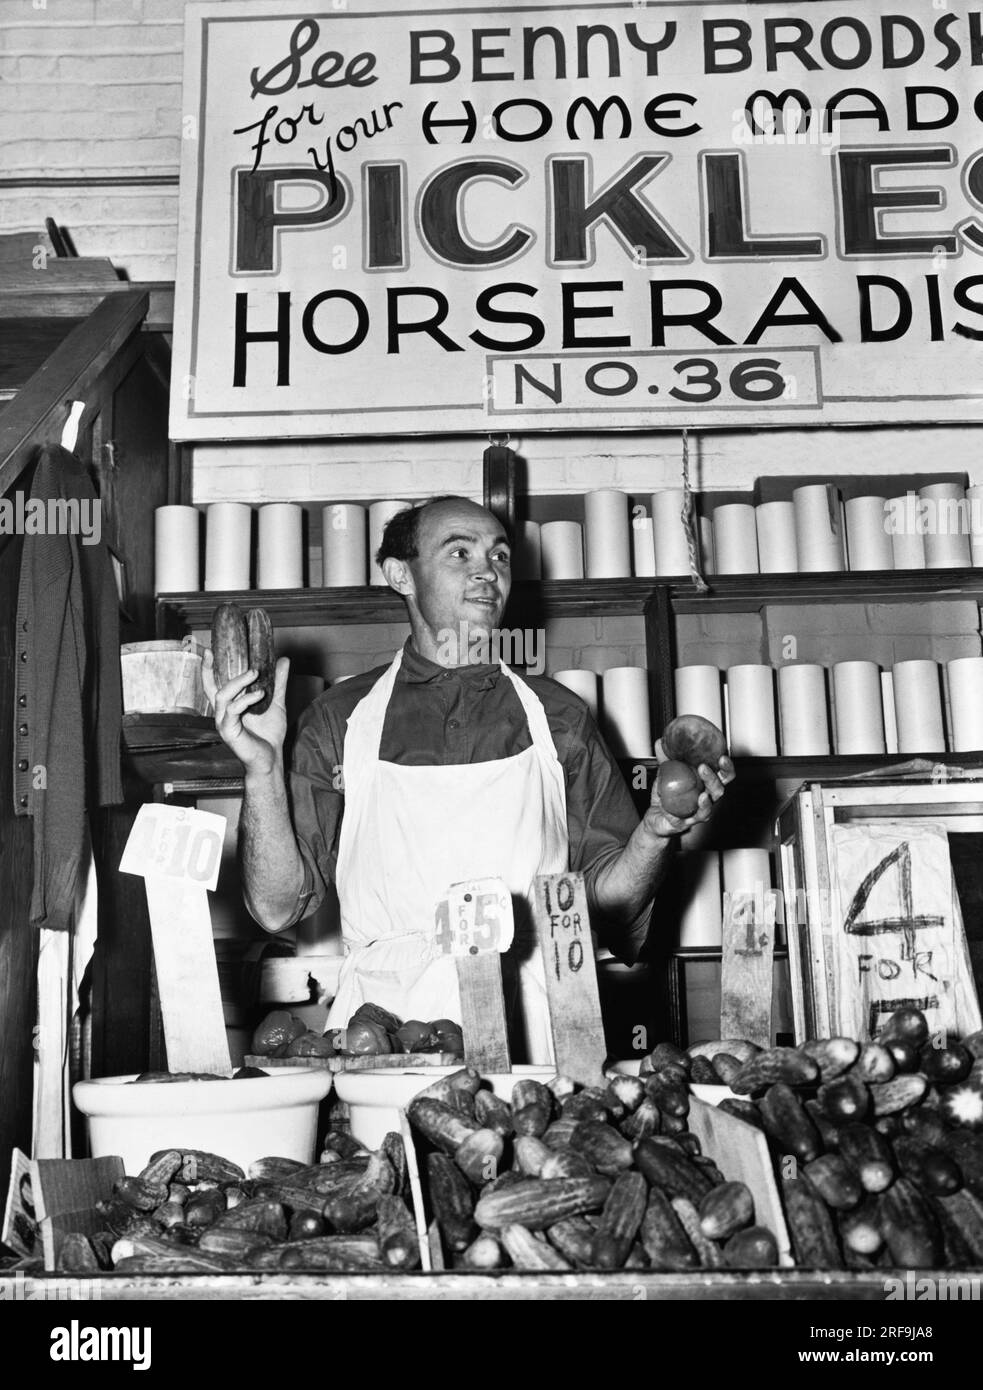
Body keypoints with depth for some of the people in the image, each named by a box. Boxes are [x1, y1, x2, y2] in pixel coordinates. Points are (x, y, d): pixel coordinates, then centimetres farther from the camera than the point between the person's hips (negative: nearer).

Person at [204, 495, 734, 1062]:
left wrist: (655, 832, -6)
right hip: (383, 1024, -1)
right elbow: (277, 907, 4)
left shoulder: (558, 718, 12)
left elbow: (607, 907, 12)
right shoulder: (341, 719, 9)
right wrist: (263, 769, -7)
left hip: (526, 1024, 1)